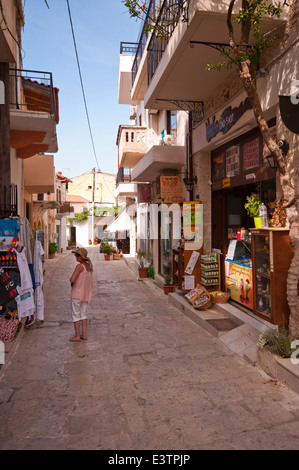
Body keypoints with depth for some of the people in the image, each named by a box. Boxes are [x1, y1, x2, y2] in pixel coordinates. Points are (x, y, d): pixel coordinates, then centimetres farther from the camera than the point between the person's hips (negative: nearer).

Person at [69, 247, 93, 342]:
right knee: (83, 313, 15)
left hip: (77, 293, -7)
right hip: (86, 294, 7)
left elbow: (72, 279, -26)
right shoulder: (89, 266, 7)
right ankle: (84, 334, 16)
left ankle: (77, 336, 8)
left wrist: (71, 281, -3)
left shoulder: (79, 266, -17)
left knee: (75, 314, 4)